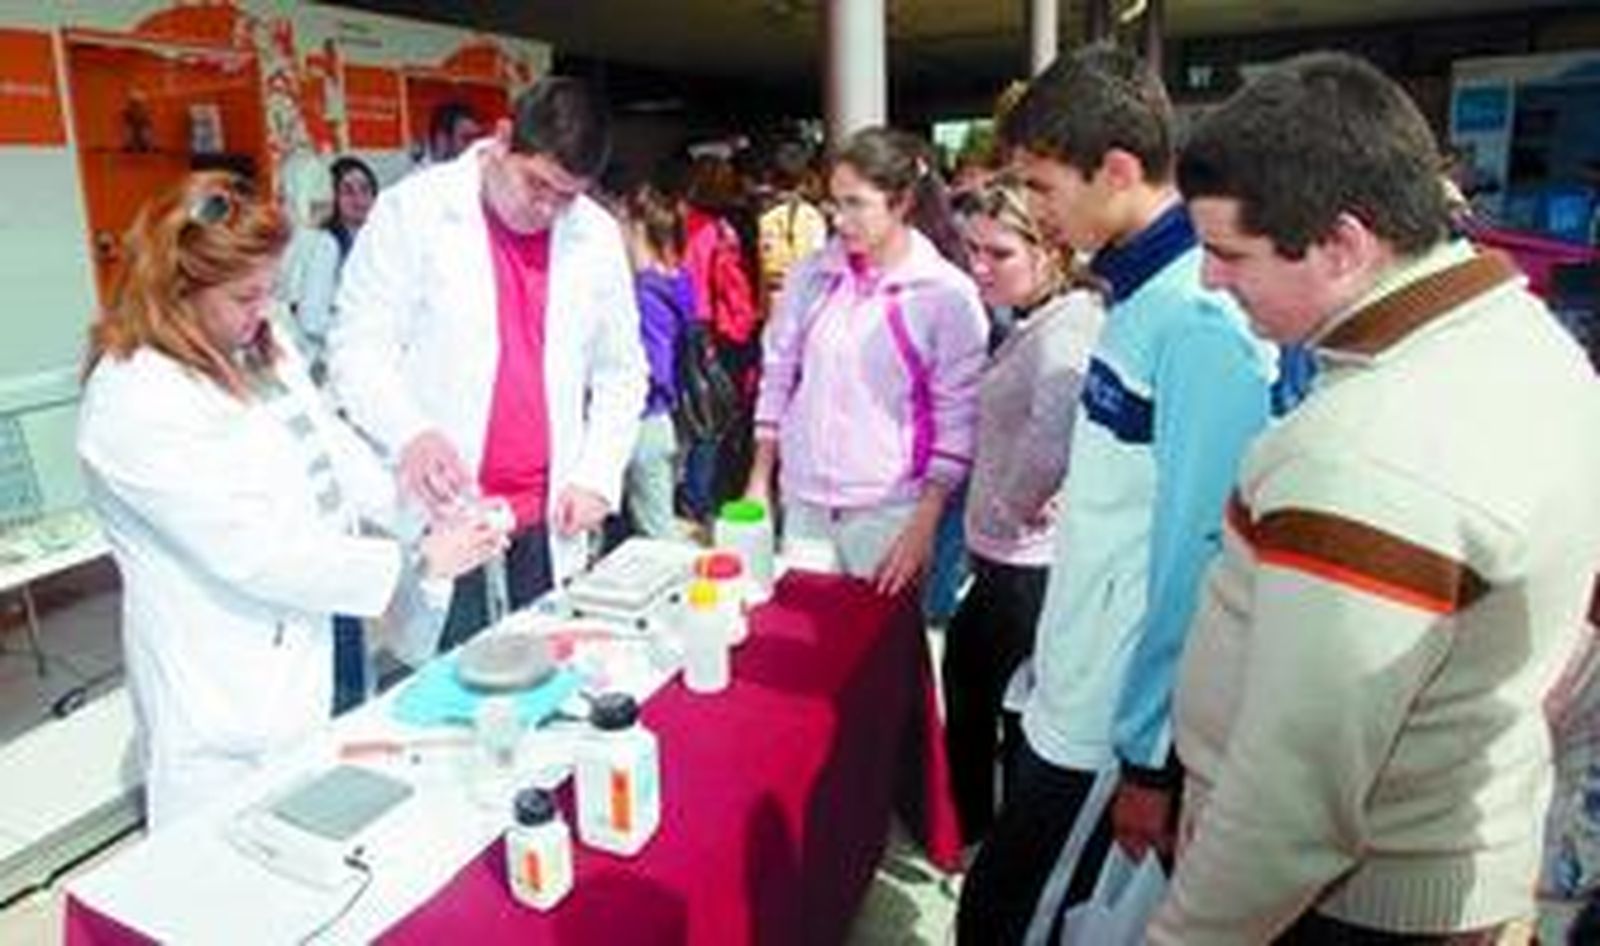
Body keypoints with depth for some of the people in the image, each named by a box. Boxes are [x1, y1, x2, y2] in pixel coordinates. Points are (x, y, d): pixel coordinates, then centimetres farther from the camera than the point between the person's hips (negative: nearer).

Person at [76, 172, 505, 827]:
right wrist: (416, 562, -20)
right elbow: (254, 553, -24)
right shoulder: (135, 402, -20)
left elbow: (335, 449, 7)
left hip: (304, 647, 7)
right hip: (221, 701, -7)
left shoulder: (257, 351, 5)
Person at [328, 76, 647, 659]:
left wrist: (597, 476, 1)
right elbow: (357, 348, -4)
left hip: (549, 517, 3)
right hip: (442, 510, -2)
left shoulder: (598, 235, 7)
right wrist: (409, 432, -24)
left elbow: (621, 370, 13)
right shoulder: (413, 210, -3)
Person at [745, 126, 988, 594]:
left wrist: (924, 526, -9)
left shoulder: (948, 292, -7)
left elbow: (957, 420, -6)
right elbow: (777, 375, 9)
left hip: (889, 510, -3)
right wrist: (759, 482, 10)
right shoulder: (813, 273, 3)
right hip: (803, 502, 3)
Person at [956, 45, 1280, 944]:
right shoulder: (1139, 291, 6)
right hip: (1073, 691, 8)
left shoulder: (1202, 319, -22)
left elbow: (1194, 555, -21)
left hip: (1116, 723, -8)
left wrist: (1149, 757, -15)